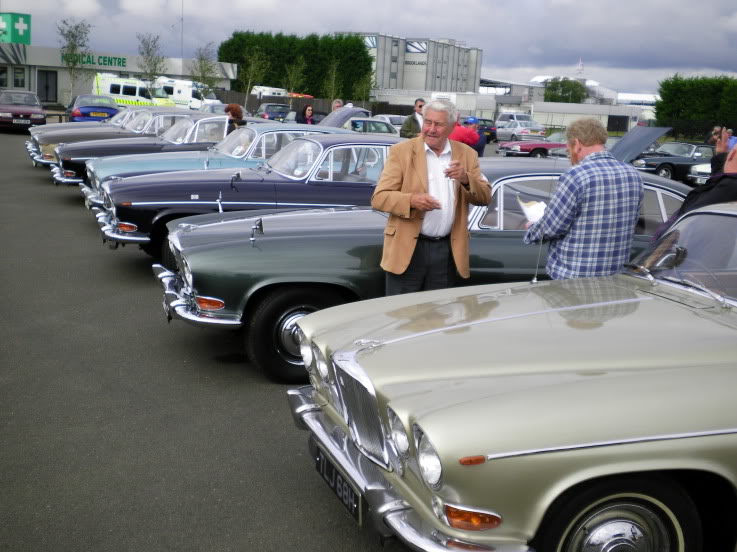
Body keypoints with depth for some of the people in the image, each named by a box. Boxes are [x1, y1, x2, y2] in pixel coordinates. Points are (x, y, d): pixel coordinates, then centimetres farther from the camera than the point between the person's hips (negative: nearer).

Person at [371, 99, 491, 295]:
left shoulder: (467, 154, 8)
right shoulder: (401, 151, -2)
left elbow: (485, 197, 6)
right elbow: (378, 198, -6)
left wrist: (467, 179, -15)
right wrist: (411, 200, -25)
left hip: (447, 250, 3)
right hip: (407, 249, -3)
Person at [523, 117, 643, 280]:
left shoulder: (576, 175, -17)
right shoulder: (633, 175, 3)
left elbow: (551, 227, -13)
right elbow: (632, 222, 13)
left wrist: (531, 230, 7)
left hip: (573, 276, -6)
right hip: (617, 273, 6)